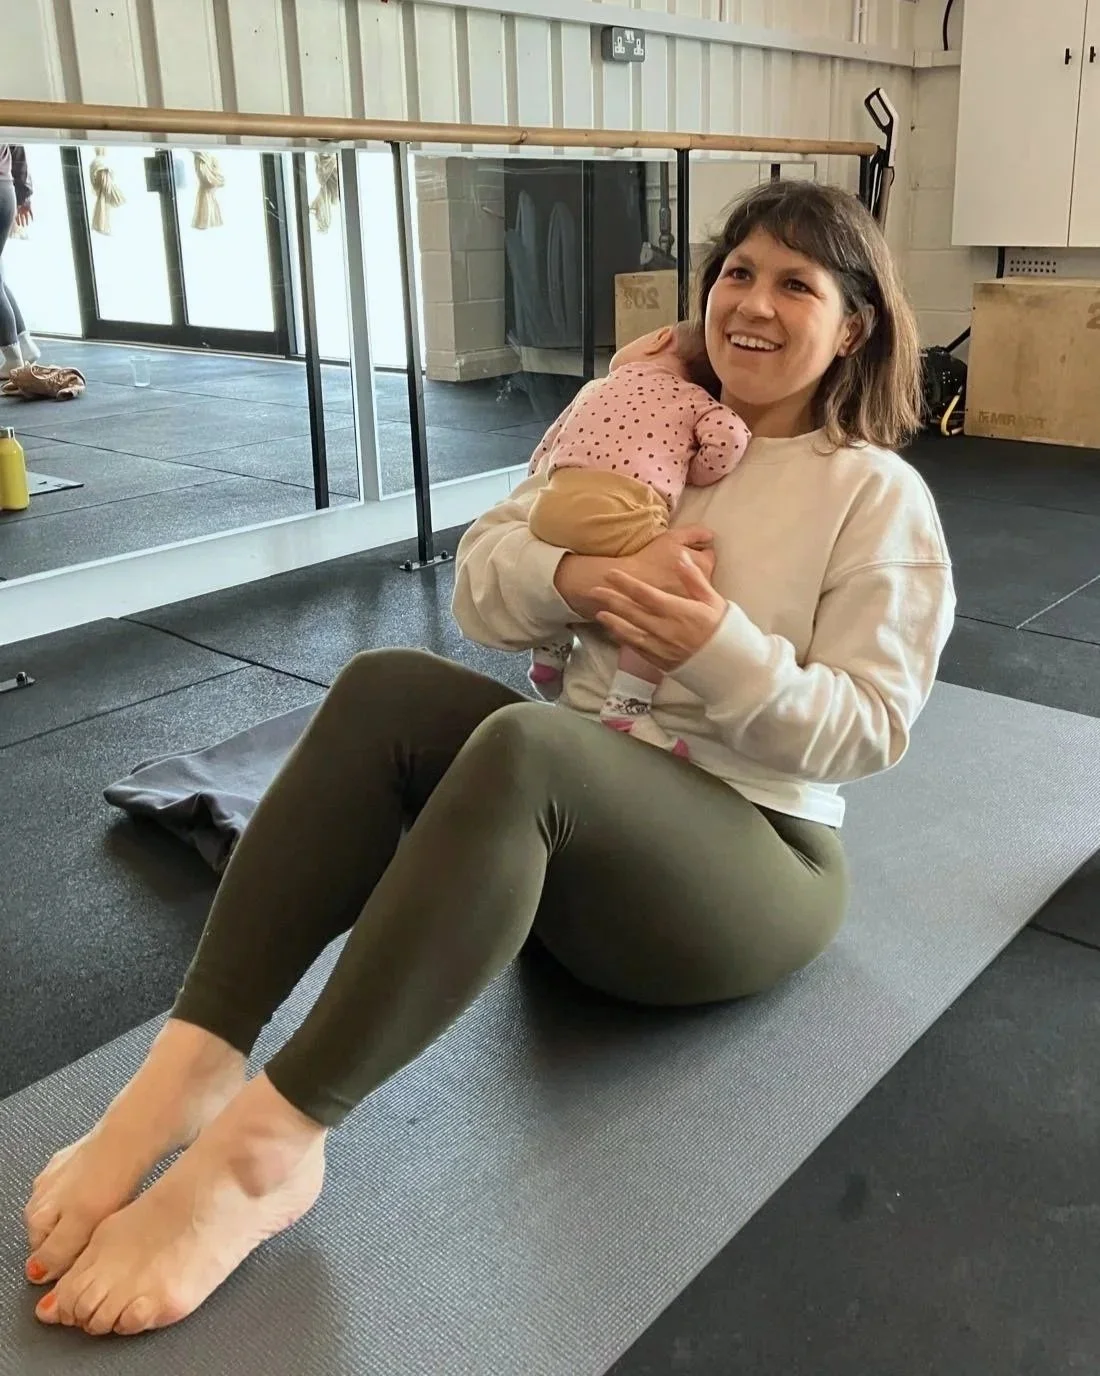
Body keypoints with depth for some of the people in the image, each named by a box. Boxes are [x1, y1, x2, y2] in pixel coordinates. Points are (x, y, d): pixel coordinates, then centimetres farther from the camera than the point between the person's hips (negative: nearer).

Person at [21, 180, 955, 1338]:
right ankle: (191, 1070, -30)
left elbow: (872, 726, -9)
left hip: (752, 854, -5)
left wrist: (720, 650, -24)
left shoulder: (880, 497, -1)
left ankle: (267, 1143, -35)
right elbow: (479, 582, 4)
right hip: (576, 812, 5)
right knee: (386, 689, -24)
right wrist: (585, 578, -16)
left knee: (521, 742, -36)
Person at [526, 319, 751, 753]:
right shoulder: (694, 399, 23)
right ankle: (626, 708, -14)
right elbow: (731, 435, 1)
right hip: (619, 511, -6)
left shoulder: (594, 387, 36)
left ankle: (548, 653, 38)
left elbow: (542, 455, 40)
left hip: (552, 502, 6)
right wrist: (697, 474, 17)